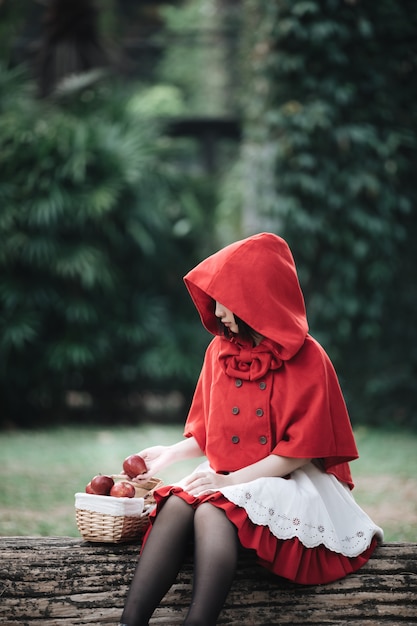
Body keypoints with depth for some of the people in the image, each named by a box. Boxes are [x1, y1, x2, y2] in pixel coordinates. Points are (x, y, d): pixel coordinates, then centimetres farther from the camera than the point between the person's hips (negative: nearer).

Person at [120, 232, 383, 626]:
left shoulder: (307, 360, -8)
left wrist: (234, 480, -16)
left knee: (213, 511, -34)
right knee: (176, 504, -29)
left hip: (290, 483, -4)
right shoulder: (220, 350, 8)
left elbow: (301, 450, -11)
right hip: (228, 479, 4)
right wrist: (171, 454, -1)